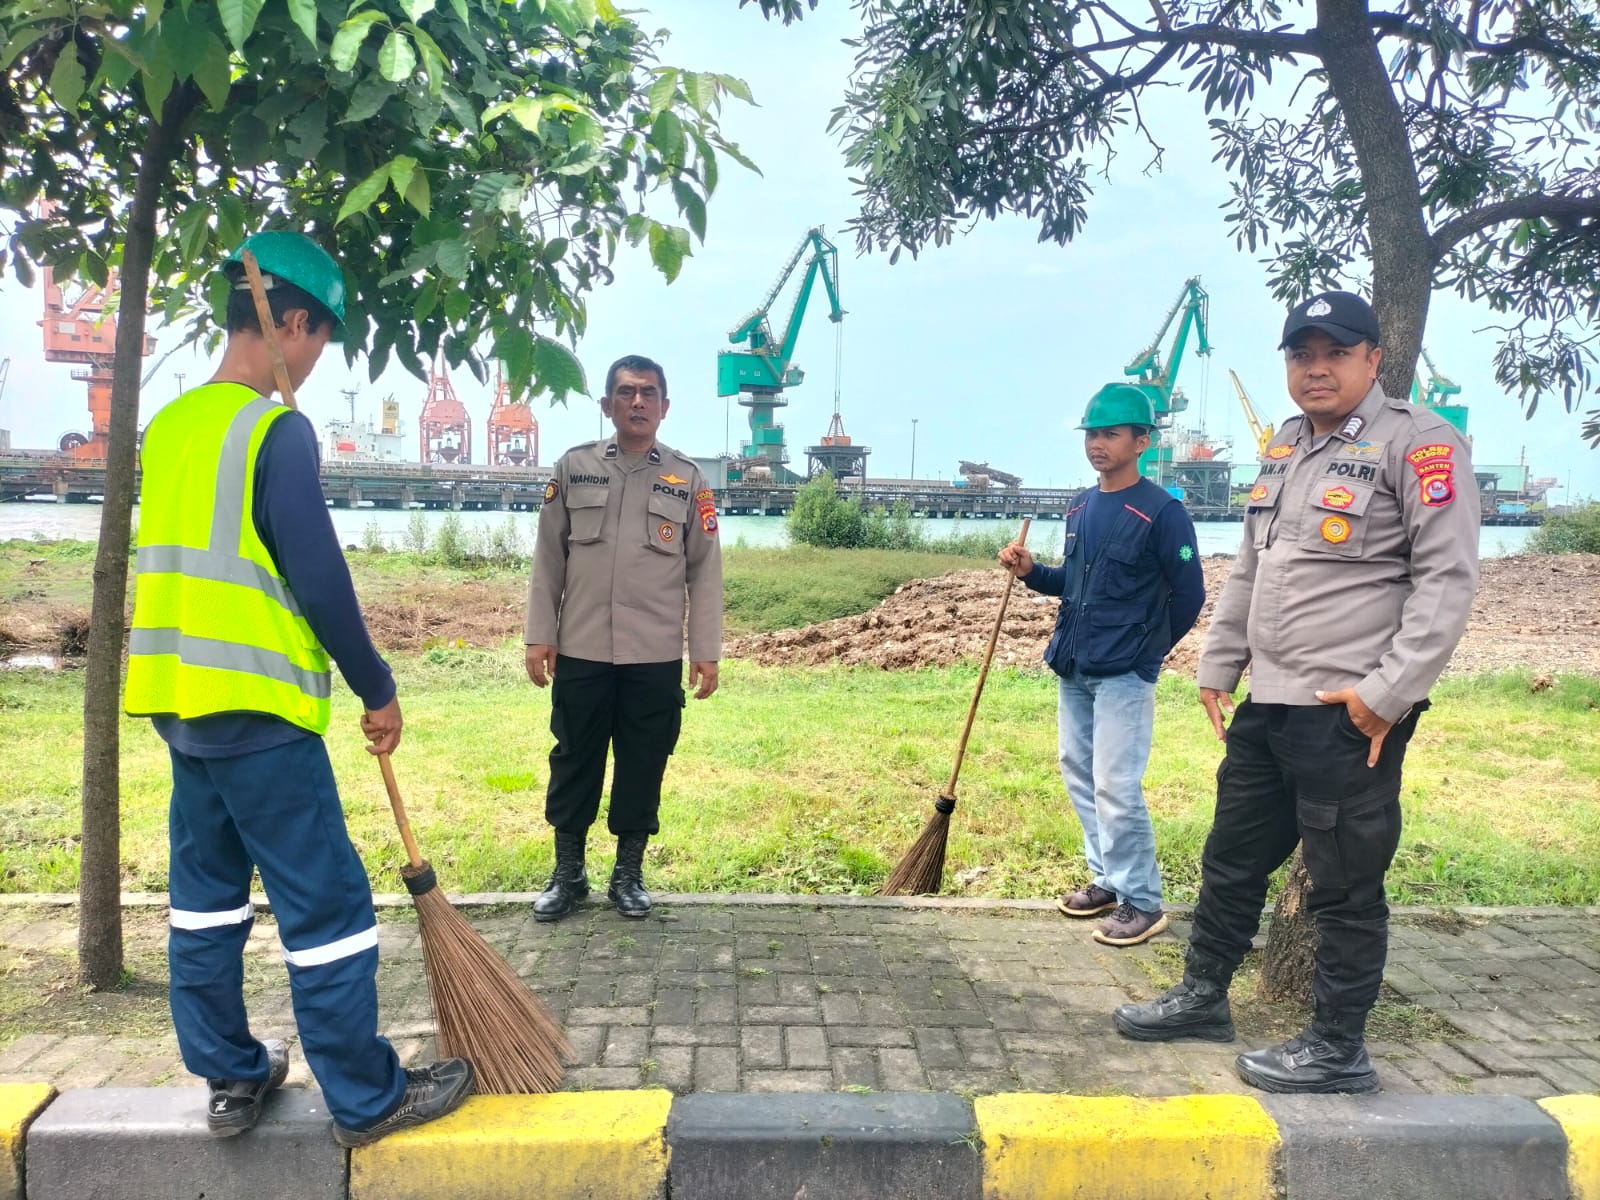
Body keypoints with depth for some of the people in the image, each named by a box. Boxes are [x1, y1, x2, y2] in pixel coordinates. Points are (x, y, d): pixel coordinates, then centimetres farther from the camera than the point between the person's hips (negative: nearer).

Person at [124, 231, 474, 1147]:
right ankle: (369, 1099, 10)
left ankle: (232, 1078, 28)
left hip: (178, 695, 9)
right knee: (327, 904, 0)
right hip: (255, 706, -9)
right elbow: (319, 581, -17)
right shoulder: (278, 429, -14)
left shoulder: (169, 427, 10)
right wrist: (378, 690, -7)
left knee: (207, 895, 15)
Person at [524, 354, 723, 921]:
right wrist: (539, 634, 1)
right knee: (574, 762, 10)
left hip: (656, 658, 0)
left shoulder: (687, 479, 2)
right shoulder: (574, 467, 3)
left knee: (643, 767, 8)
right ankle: (568, 873, 26)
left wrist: (706, 651, -2)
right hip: (580, 652, 1)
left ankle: (628, 874, 25)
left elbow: (704, 571, 2)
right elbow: (548, 558, 5)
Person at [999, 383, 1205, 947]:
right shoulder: (1081, 508, 10)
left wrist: (1144, 651, -1)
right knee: (1078, 774, 14)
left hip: (1123, 676, -8)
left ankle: (1143, 902, 6)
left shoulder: (1162, 511, -11)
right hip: (1073, 669, 8)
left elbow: (1189, 594, -9)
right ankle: (1107, 879, 28)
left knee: (1116, 787, -7)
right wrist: (1031, 572, 0)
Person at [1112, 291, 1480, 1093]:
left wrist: (1389, 693, -19)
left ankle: (1337, 1050, 20)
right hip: (1269, 704, 8)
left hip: (1351, 717, -8)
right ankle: (1202, 998, 36)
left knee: (1346, 887, 4)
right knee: (1232, 860, 19)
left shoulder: (1418, 443, -9)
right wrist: (1217, 665, 17)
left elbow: (1447, 577, -15)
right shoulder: (1285, 446, 16)